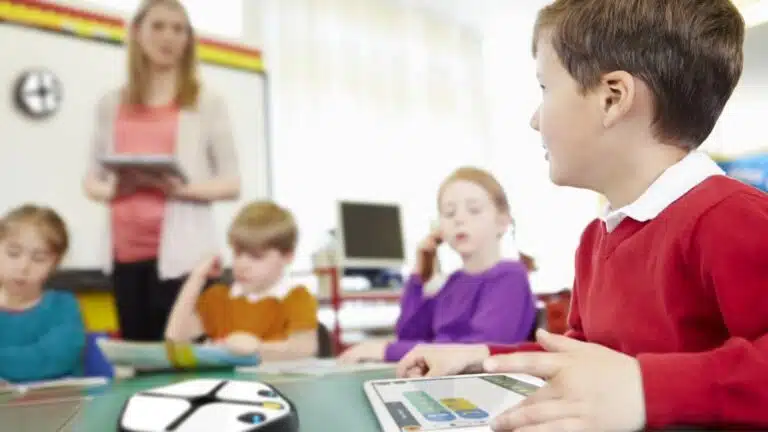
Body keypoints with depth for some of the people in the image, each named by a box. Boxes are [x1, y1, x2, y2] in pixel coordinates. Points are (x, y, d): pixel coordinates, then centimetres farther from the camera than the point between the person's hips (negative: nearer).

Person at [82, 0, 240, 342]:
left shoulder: (206, 102, 4)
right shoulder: (111, 105, 14)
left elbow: (231, 184, 1)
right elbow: (91, 180, 17)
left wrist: (179, 188, -16)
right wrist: (111, 190, -6)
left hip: (181, 252, -3)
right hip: (126, 250, 4)